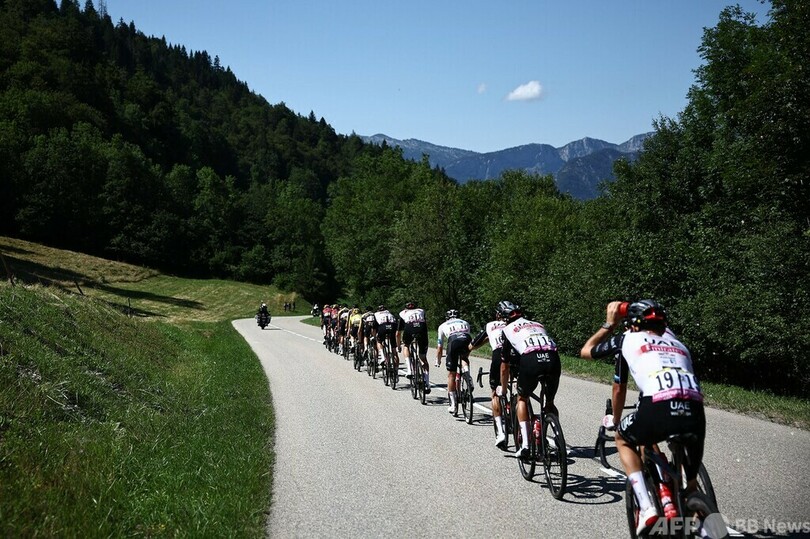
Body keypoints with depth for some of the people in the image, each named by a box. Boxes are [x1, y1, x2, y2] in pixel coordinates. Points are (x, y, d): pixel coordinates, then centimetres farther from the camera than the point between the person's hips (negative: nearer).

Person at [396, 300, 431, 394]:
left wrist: (398, 347, 49)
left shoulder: (403, 314, 33)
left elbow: (398, 334, 37)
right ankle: (427, 385, 10)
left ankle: (409, 371, 14)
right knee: (423, 359, 14)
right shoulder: (421, 311, 37)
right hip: (422, 330, 1)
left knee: (406, 346, 31)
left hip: (409, 330, -1)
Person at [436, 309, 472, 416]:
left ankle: (453, 405, 11)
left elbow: (440, 347, 35)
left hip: (454, 342, -2)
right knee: (464, 358, 36)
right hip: (467, 340, 2)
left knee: (451, 374, 11)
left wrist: (438, 361, 50)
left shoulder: (443, 326, 33)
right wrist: (466, 356, 61)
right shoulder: (465, 323, 38)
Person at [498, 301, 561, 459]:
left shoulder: (507, 330, 25)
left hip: (530, 360, -3)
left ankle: (525, 444, 11)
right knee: (550, 403, 25)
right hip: (553, 359, 3)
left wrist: (503, 391, 41)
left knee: (522, 399, 22)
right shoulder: (538, 324, 36)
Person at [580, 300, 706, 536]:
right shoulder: (677, 343, 35)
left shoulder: (628, 339, 23)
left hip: (659, 408, -4)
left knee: (623, 440, 28)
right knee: (692, 484, 26)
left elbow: (586, 351, 38)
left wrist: (609, 324, 54)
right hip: (695, 414, 4)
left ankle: (646, 508, 15)